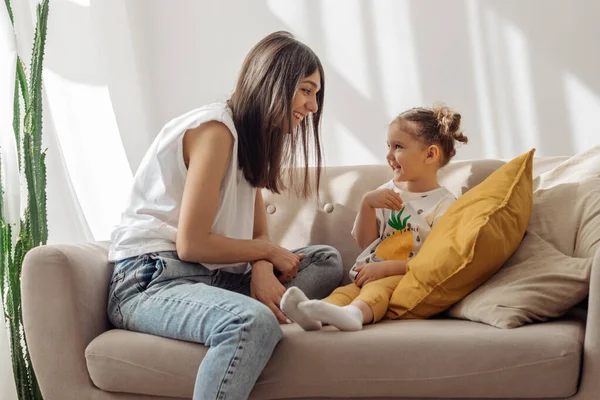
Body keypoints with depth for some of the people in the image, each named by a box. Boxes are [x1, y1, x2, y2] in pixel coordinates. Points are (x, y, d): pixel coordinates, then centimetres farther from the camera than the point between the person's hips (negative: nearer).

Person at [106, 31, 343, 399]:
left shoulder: (251, 139, 18)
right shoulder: (214, 128, -12)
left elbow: (259, 234, 12)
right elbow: (191, 243, -17)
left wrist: (262, 270, -12)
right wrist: (269, 253, -4)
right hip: (152, 280, -10)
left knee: (327, 261, 5)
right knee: (253, 322, -38)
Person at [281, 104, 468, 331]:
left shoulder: (444, 204, -1)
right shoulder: (388, 192, 19)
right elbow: (366, 243, 15)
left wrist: (385, 268, -17)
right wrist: (367, 204, -1)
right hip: (371, 272, 5)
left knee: (379, 286, -36)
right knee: (346, 291, -26)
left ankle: (353, 312, -67)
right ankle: (313, 314, -56)